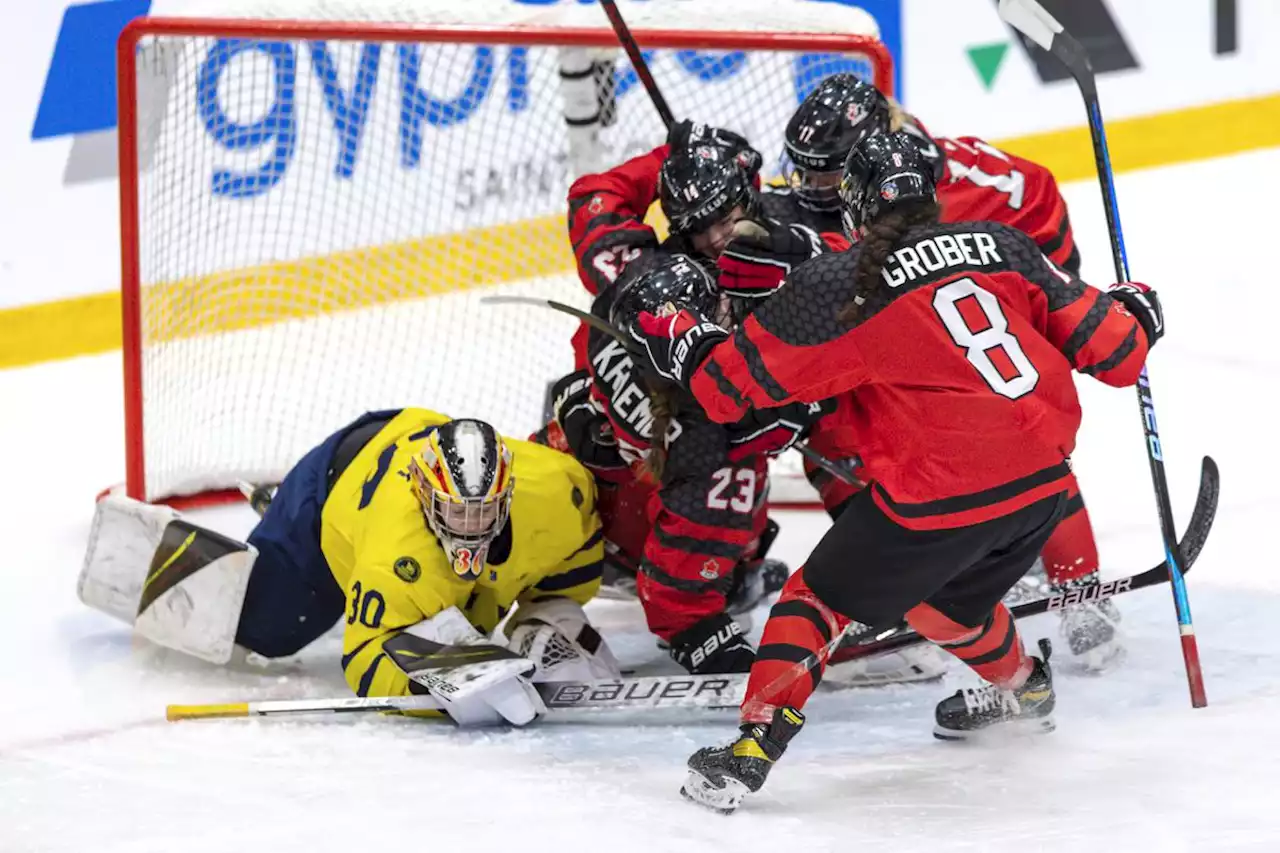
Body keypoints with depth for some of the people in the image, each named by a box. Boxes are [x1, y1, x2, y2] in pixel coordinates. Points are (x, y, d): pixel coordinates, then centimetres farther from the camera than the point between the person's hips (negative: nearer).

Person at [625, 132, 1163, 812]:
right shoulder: (1000, 246, 5)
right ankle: (1022, 690, 55)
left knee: (821, 595, 10)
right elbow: (1097, 337, 9)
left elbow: (734, 378, -2)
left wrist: (678, 339, 17)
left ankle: (756, 745, 2)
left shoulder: (839, 287, -6)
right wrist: (1134, 312, 32)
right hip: (1043, 481, 6)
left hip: (938, 496, -6)